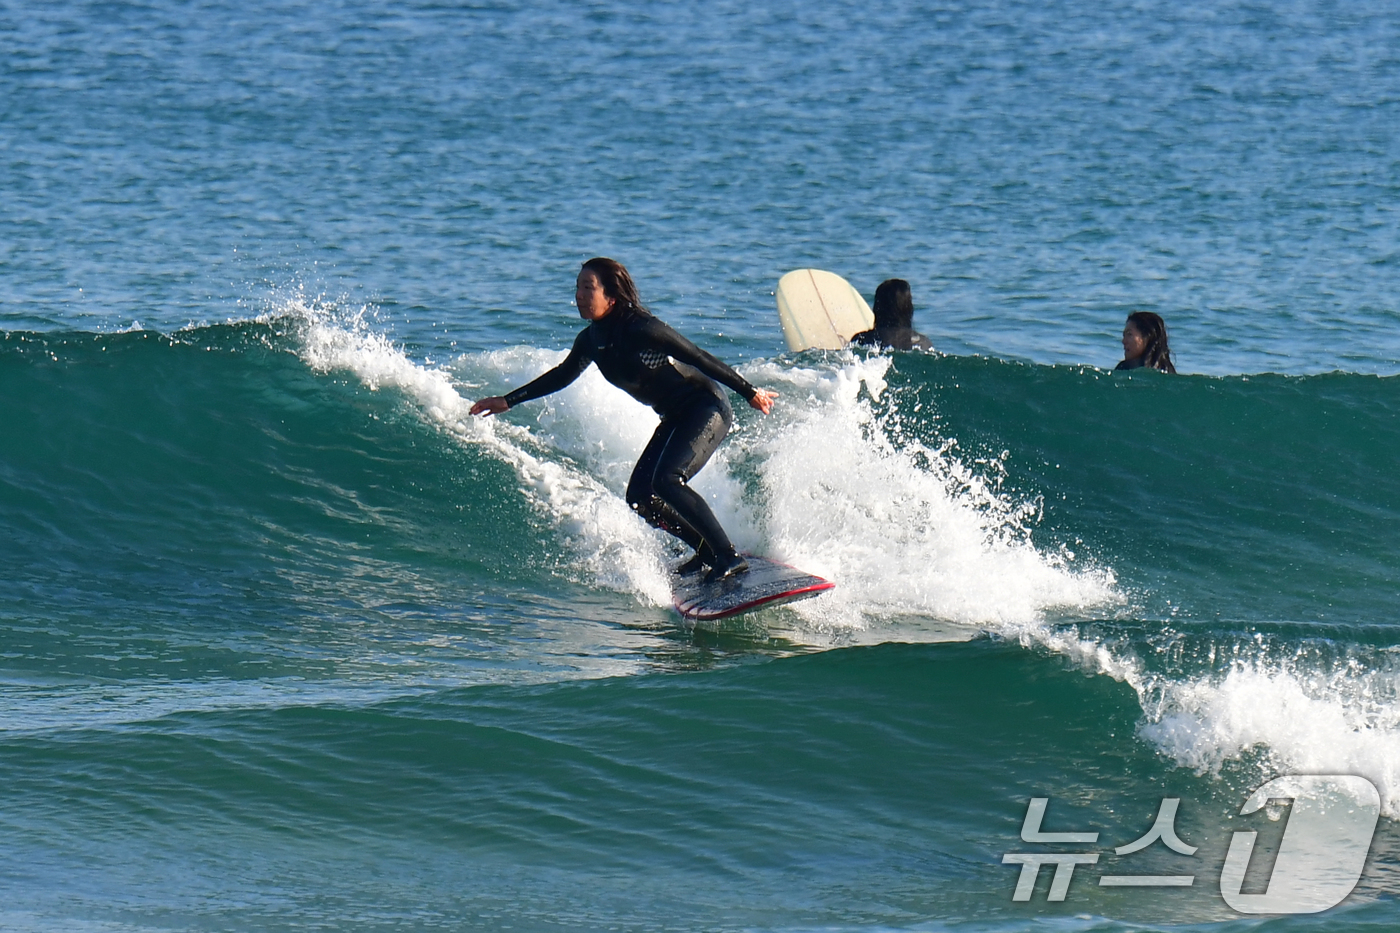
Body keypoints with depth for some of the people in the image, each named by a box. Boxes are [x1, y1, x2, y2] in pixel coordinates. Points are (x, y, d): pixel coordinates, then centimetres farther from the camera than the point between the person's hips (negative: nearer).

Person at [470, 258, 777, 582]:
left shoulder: (641, 330, -24)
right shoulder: (590, 340, -1)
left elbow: (700, 358, -18)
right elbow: (562, 375, 18)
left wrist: (749, 392, -12)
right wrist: (508, 401, 19)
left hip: (708, 407, -8)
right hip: (676, 419, 8)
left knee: (665, 480, -26)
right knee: (640, 498, 1)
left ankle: (730, 556, -23)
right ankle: (707, 552, 16)